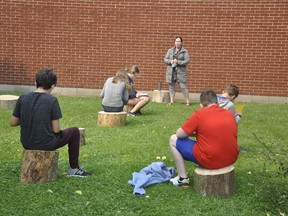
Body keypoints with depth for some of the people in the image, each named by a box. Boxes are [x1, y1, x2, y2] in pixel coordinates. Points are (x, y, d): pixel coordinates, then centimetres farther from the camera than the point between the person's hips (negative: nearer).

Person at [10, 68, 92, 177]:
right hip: (46, 145, -5)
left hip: (27, 144, 5)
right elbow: (56, 130, -13)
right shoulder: (52, 100, -14)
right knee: (74, 131, 17)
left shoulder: (23, 98, -3)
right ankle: (73, 169, 24)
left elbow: (13, 122, 2)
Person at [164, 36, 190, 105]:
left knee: (183, 86, -7)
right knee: (171, 87, 5)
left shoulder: (184, 51, 2)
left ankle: (188, 102, -2)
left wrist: (178, 62, -17)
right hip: (171, 71, 4)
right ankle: (171, 101, 13)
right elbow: (165, 59, 11)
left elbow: (187, 60, -6)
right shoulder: (170, 50, 12)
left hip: (180, 71, -3)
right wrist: (170, 61, -10)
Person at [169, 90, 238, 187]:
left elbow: (180, 134, -4)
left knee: (173, 140, 10)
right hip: (231, 159, 6)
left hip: (209, 161, -6)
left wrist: (193, 132, 15)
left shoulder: (199, 114, -9)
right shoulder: (229, 114, 7)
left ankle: (183, 179, 9)